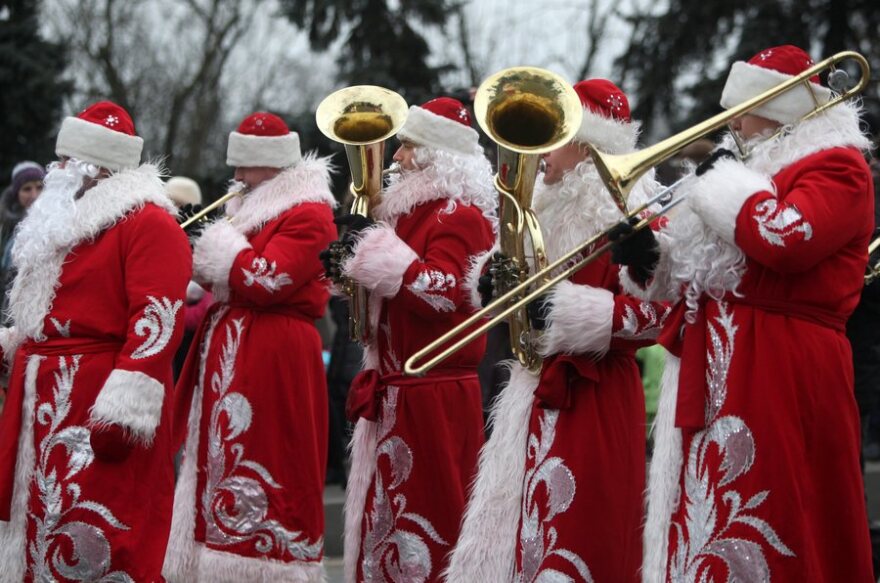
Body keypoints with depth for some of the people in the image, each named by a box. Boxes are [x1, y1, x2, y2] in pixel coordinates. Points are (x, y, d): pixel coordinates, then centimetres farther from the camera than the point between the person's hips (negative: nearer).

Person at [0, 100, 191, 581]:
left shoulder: (147, 222, -10)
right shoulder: (65, 220, 20)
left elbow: (157, 320, -20)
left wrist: (124, 408, -26)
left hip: (99, 407, -9)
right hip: (48, 405, 9)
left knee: (94, 542, -11)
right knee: (43, 530, 12)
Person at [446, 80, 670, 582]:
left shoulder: (628, 211, -10)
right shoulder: (550, 206, 15)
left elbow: (657, 312, -18)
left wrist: (573, 311, -24)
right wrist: (495, 274, -1)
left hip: (595, 402, -8)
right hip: (534, 397, 8)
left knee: (578, 543, -8)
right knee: (516, 531, 9)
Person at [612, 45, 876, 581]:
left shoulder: (836, 166, -4)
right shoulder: (758, 168, 22)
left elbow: (787, 239, -25)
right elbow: (699, 274, 25)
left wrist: (723, 181, -11)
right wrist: (651, 259, 4)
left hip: (781, 376, -9)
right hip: (714, 377, 9)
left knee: (771, 527, -11)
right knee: (709, 517, 7)